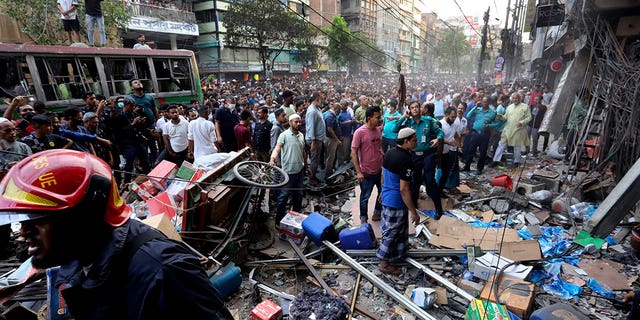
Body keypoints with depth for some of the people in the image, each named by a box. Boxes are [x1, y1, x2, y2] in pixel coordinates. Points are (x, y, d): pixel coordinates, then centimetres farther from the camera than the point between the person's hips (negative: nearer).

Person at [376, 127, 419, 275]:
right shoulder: (406, 160, -27)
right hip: (397, 202, -9)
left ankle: (396, 253, 47)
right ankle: (385, 264, 22)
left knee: (388, 228, 24)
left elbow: (383, 175, 12)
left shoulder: (390, 152, 0)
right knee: (392, 232, 6)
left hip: (386, 197, 9)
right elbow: (404, 189, -27)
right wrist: (413, 212, -19)